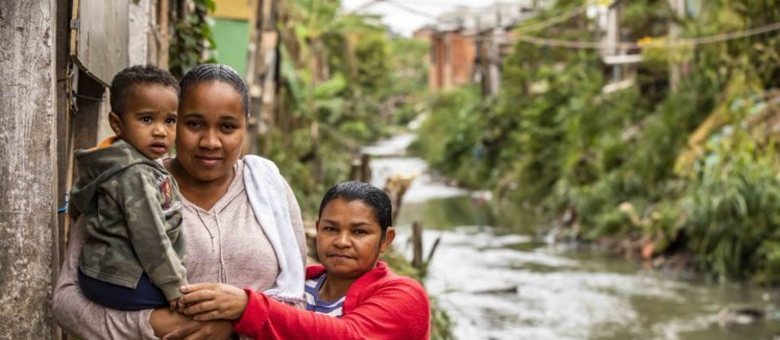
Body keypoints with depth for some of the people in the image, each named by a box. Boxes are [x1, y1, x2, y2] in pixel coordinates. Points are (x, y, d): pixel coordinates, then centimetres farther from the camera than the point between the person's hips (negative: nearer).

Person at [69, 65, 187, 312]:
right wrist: (176, 290, -18)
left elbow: (79, 197, 27)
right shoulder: (137, 175, -21)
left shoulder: (105, 167, 10)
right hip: (125, 285, -10)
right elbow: (149, 239, -23)